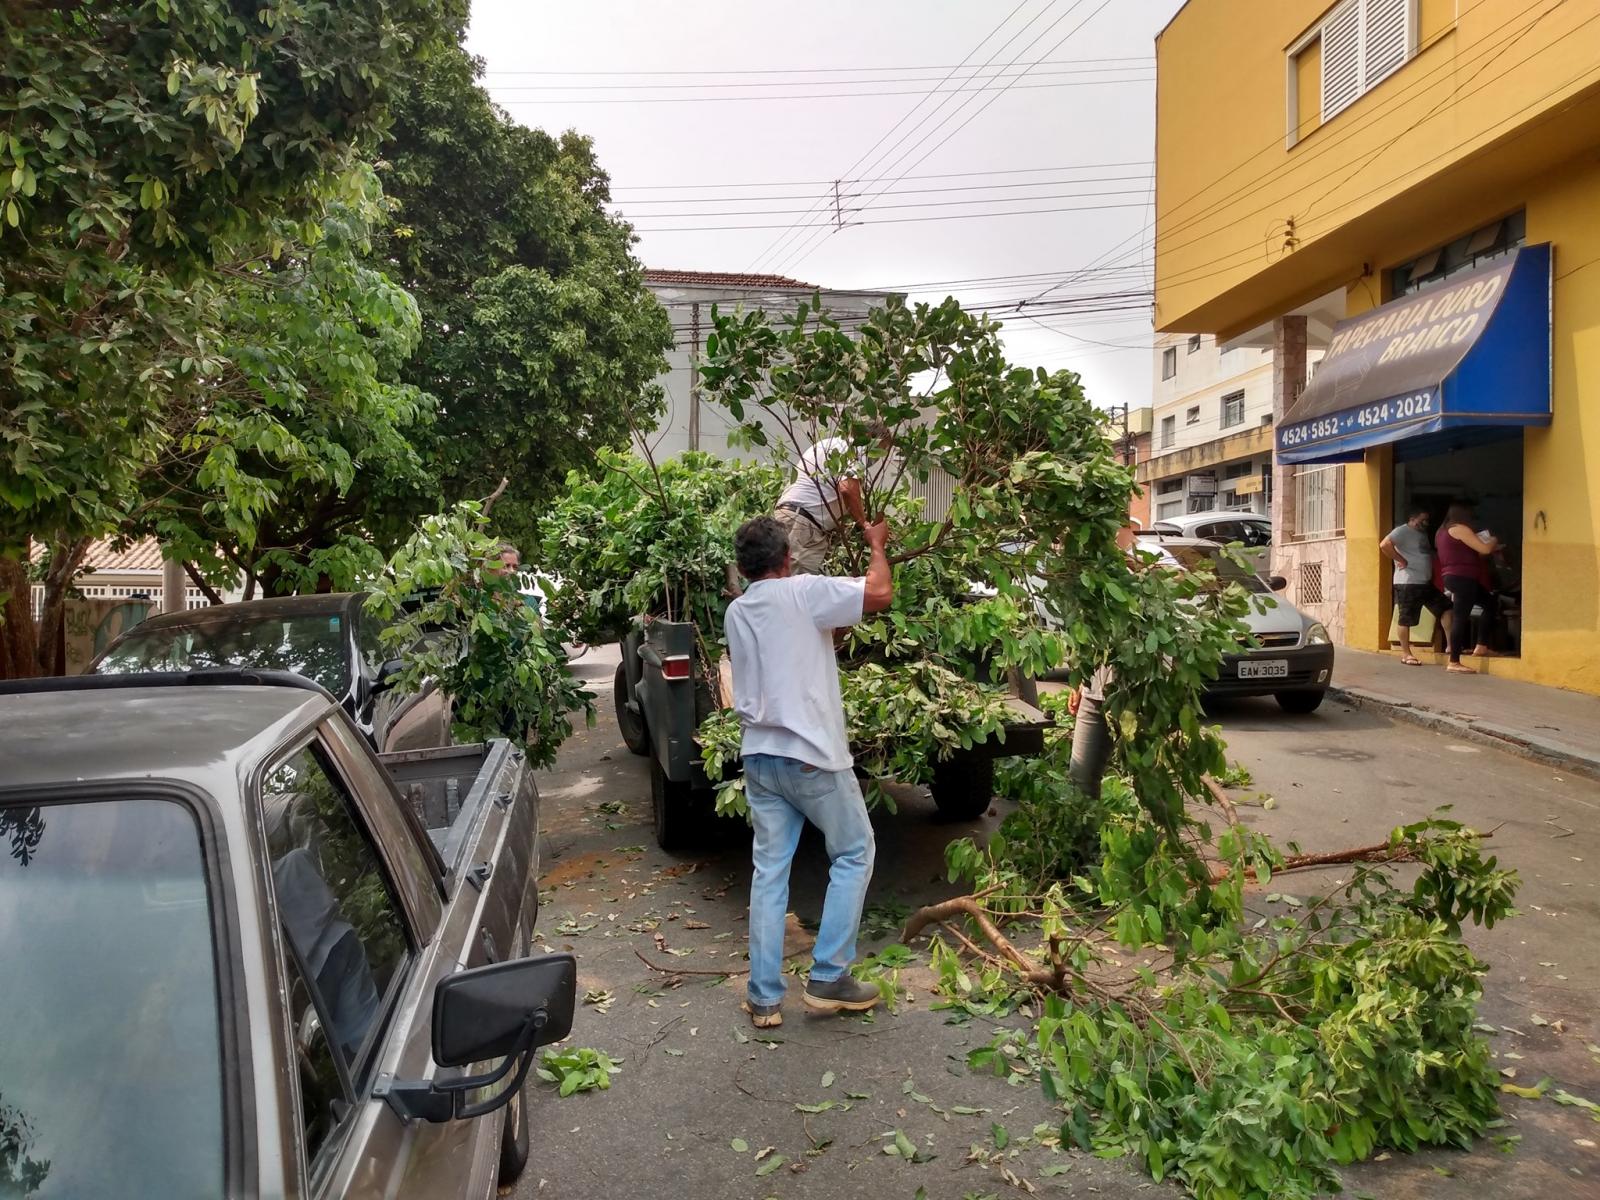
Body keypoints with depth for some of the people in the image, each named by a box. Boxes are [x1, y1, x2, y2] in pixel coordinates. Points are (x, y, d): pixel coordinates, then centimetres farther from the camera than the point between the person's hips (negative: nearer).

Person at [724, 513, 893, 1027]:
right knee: (853, 853, 12)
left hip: (759, 757, 6)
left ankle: (764, 996, 12)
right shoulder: (803, 593, -11)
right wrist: (876, 543, 4)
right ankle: (828, 978, 11)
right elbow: (880, 593, -12)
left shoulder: (736, 612, 11)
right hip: (810, 755, -6)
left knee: (769, 871, 10)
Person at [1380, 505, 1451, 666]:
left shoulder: (1423, 533, 19)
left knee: (1445, 609, 6)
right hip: (1408, 583, -9)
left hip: (1426, 583, 9)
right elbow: (1384, 545, -25)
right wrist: (1401, 560, -19)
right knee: (1406, 620, -3)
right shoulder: (1402, 531, -10)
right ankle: (1405, 654, 5)